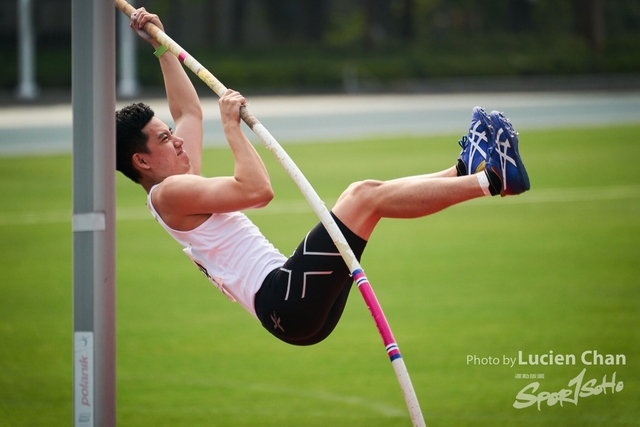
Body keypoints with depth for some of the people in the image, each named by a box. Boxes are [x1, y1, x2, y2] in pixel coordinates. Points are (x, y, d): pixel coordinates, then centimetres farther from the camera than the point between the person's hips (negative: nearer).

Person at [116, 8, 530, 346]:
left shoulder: (182, 186, 24)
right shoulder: (169, 194, -6)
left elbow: (190, 112, 38)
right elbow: (258, 190, -20)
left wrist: (162, 47, 43)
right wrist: (232, 125, -10)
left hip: (298, 309, 11)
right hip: (284, 300, -11)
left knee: (369, 197, 17)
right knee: (365, 195, -13)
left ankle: (467, 169, 15)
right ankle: (489, 178, -12)